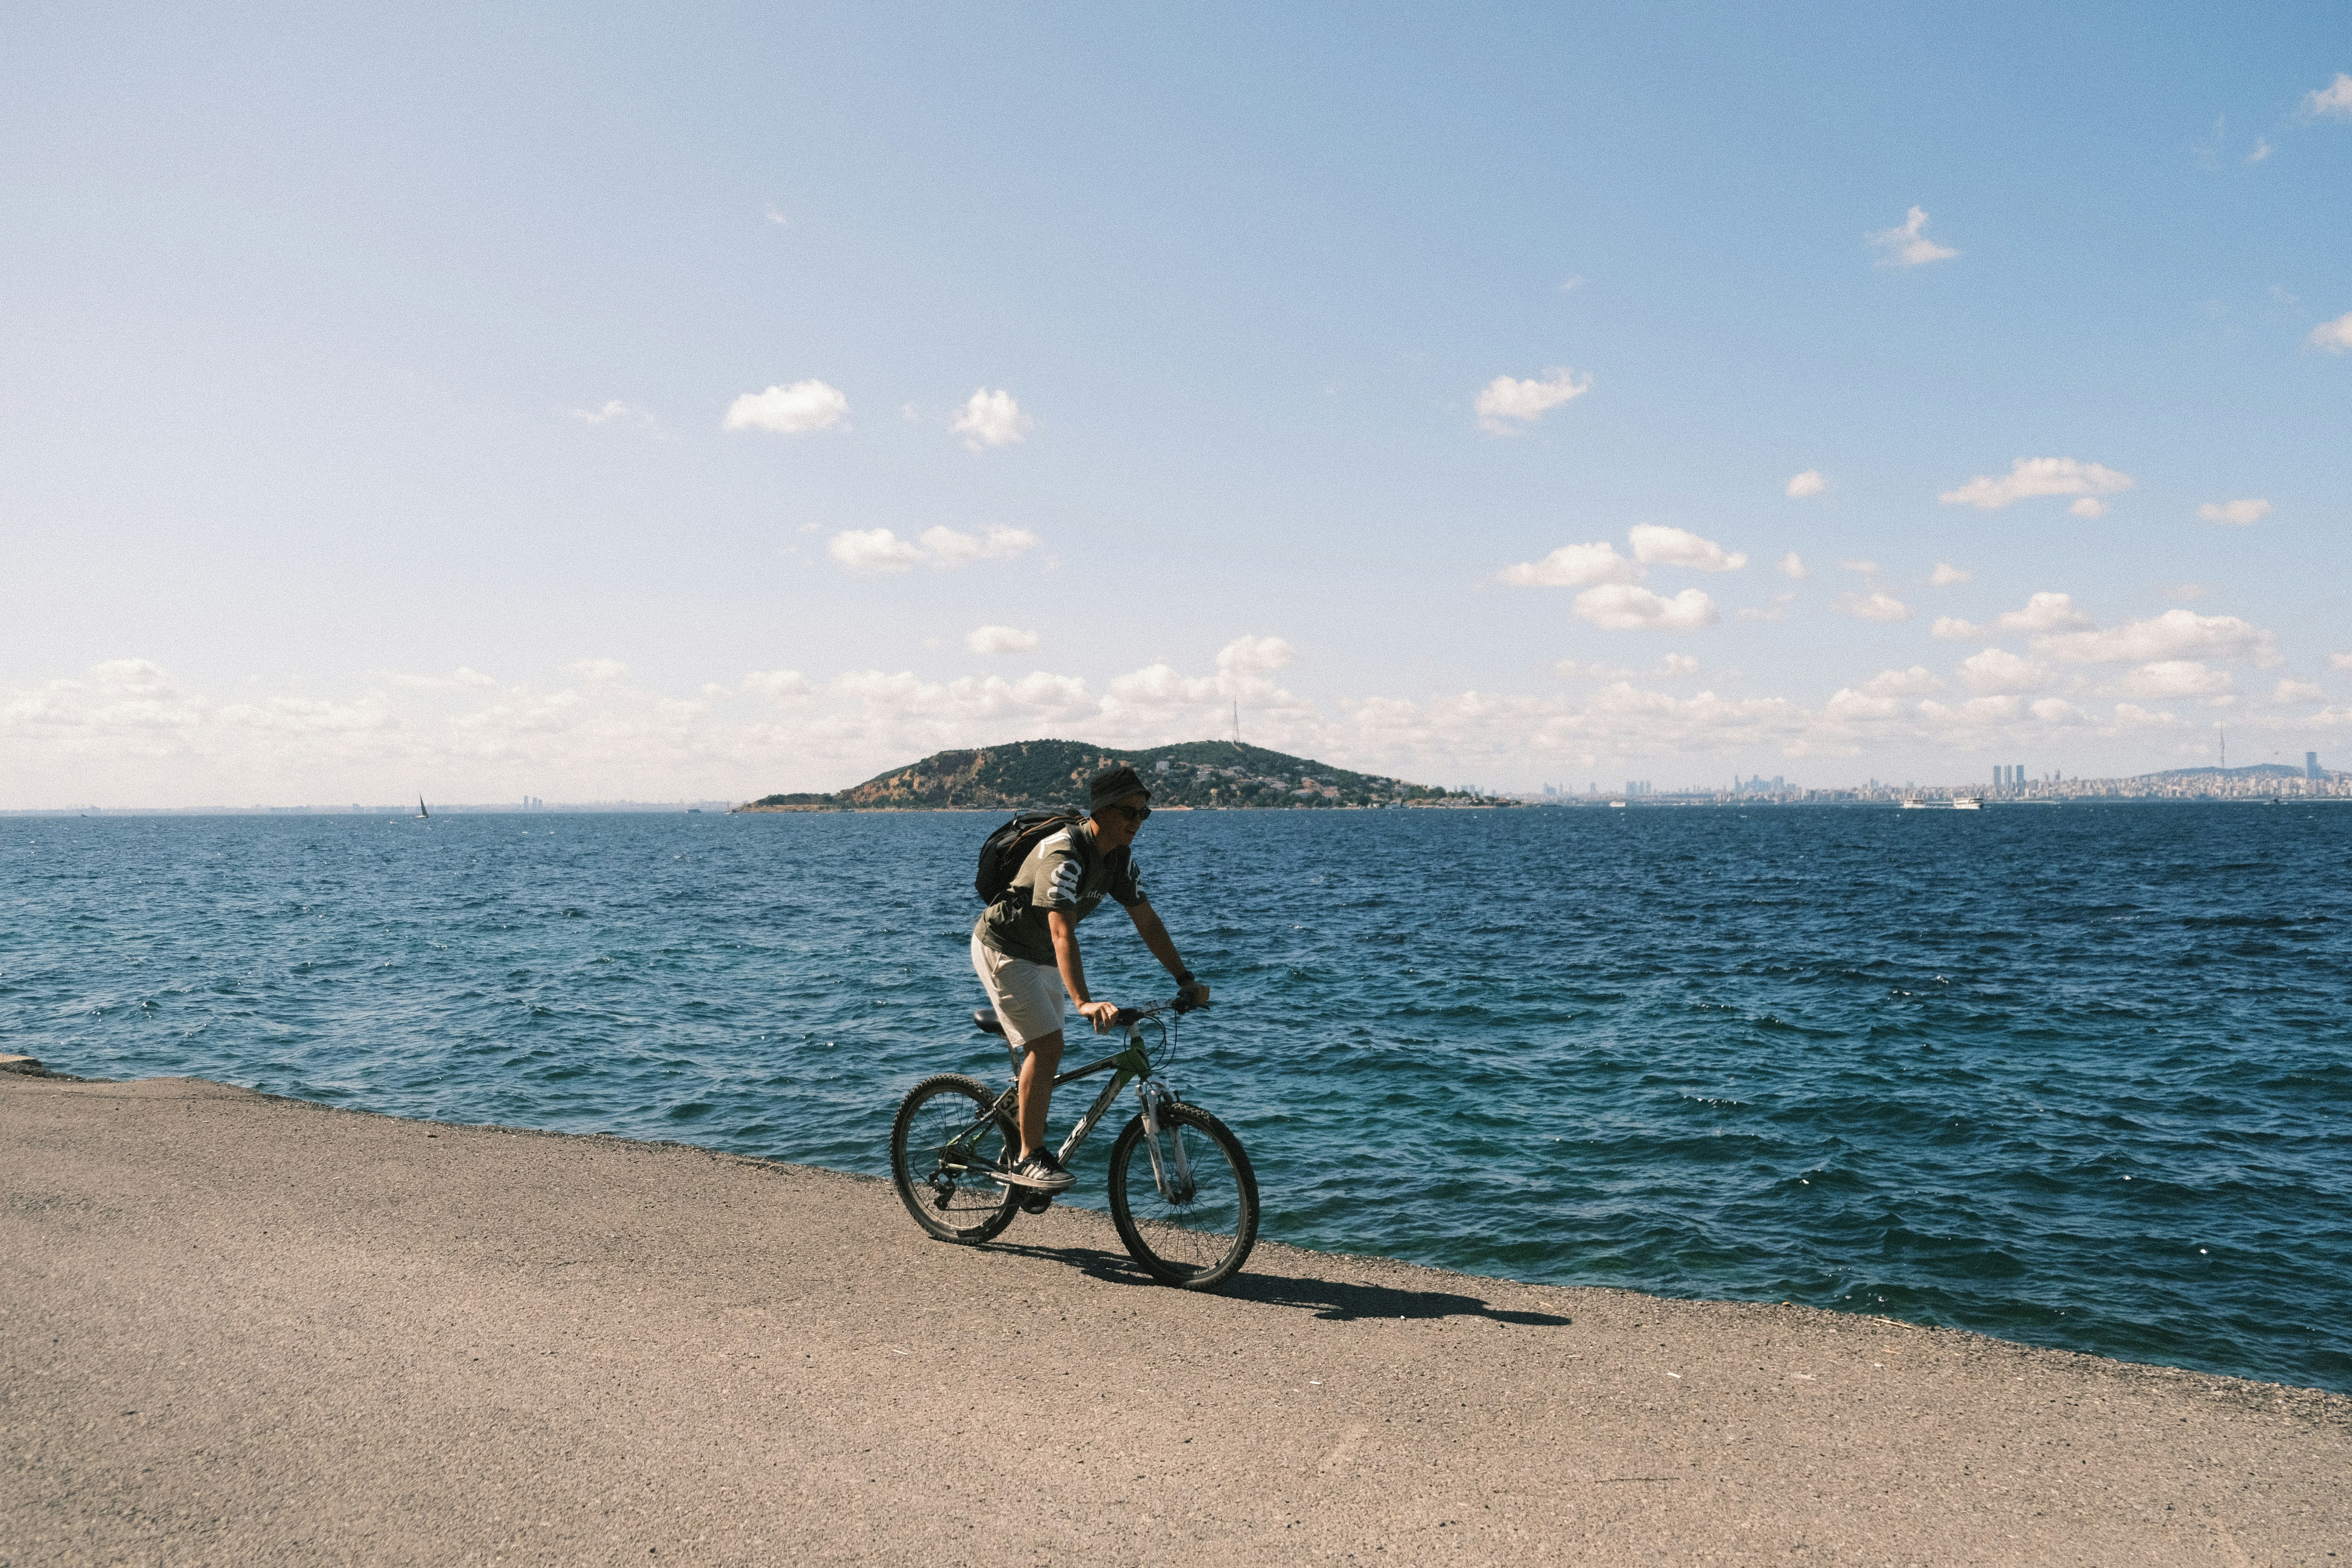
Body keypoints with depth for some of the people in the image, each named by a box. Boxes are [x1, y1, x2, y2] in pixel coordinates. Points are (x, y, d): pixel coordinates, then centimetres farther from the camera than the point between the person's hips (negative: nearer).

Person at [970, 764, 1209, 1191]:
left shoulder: (1120, 857, -5)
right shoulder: (1064, 855, -32)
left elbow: (1147, 921, 0)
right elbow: (1063, 934, -42)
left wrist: (1186, 980, -7)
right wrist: (1085, 1002, -52)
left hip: (1041, 956, 9)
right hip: (1003, 949, -9)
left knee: (1045, 1050, 13)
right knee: (1047, 1045, -18)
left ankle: (1025, 1147, 27)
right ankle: (1027, 1158, -10)